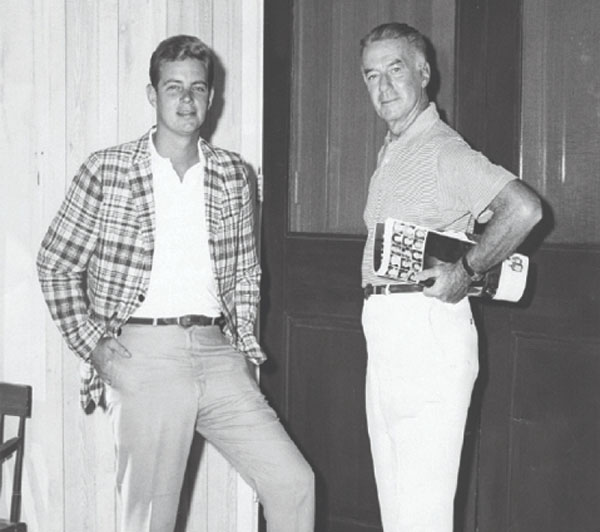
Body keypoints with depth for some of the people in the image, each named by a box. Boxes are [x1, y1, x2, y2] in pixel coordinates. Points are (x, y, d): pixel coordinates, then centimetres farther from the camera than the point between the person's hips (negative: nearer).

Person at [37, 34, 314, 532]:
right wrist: (91, 342, -4)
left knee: (294, 481, -1)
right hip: (143, 355, -3)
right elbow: (56, 265, 5)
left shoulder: (233, 175, 10)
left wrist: (244, 341, 9)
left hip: (217, 353, 4)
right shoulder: (106, 170, -1)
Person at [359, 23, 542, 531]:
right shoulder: (390, 152, 18)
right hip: (385, 331, 10)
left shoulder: (443, 150, -12)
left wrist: (466, 270, -19)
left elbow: (524, 207, -25)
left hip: (428, 331, -10)